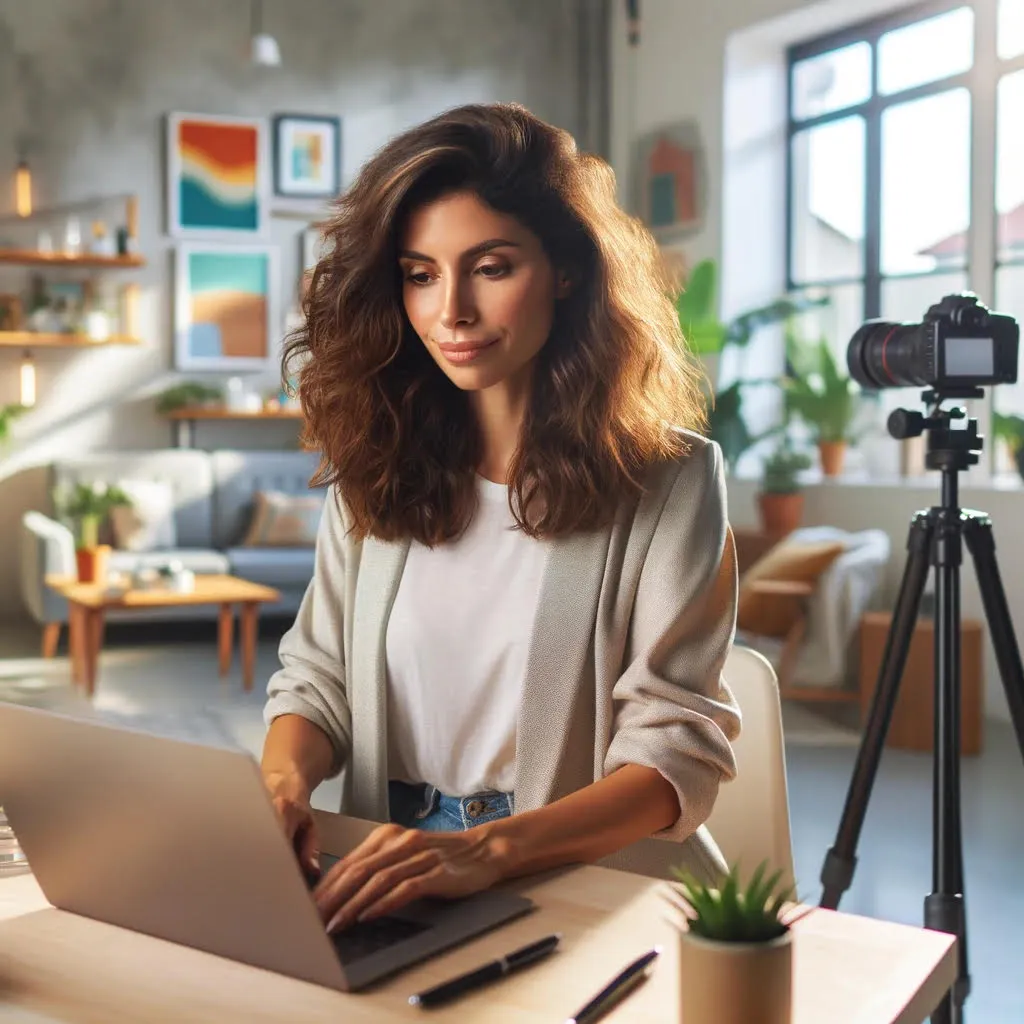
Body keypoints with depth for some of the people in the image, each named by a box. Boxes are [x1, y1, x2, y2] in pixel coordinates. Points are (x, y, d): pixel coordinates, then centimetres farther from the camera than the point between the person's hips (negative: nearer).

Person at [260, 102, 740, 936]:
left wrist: (489, 847, -27)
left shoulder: (666, 480, -7)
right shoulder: (375, 473, 8)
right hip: (386, 887, 3)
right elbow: (317, 677, 9)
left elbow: (676, 748, -12)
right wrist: (284, 779, -13)